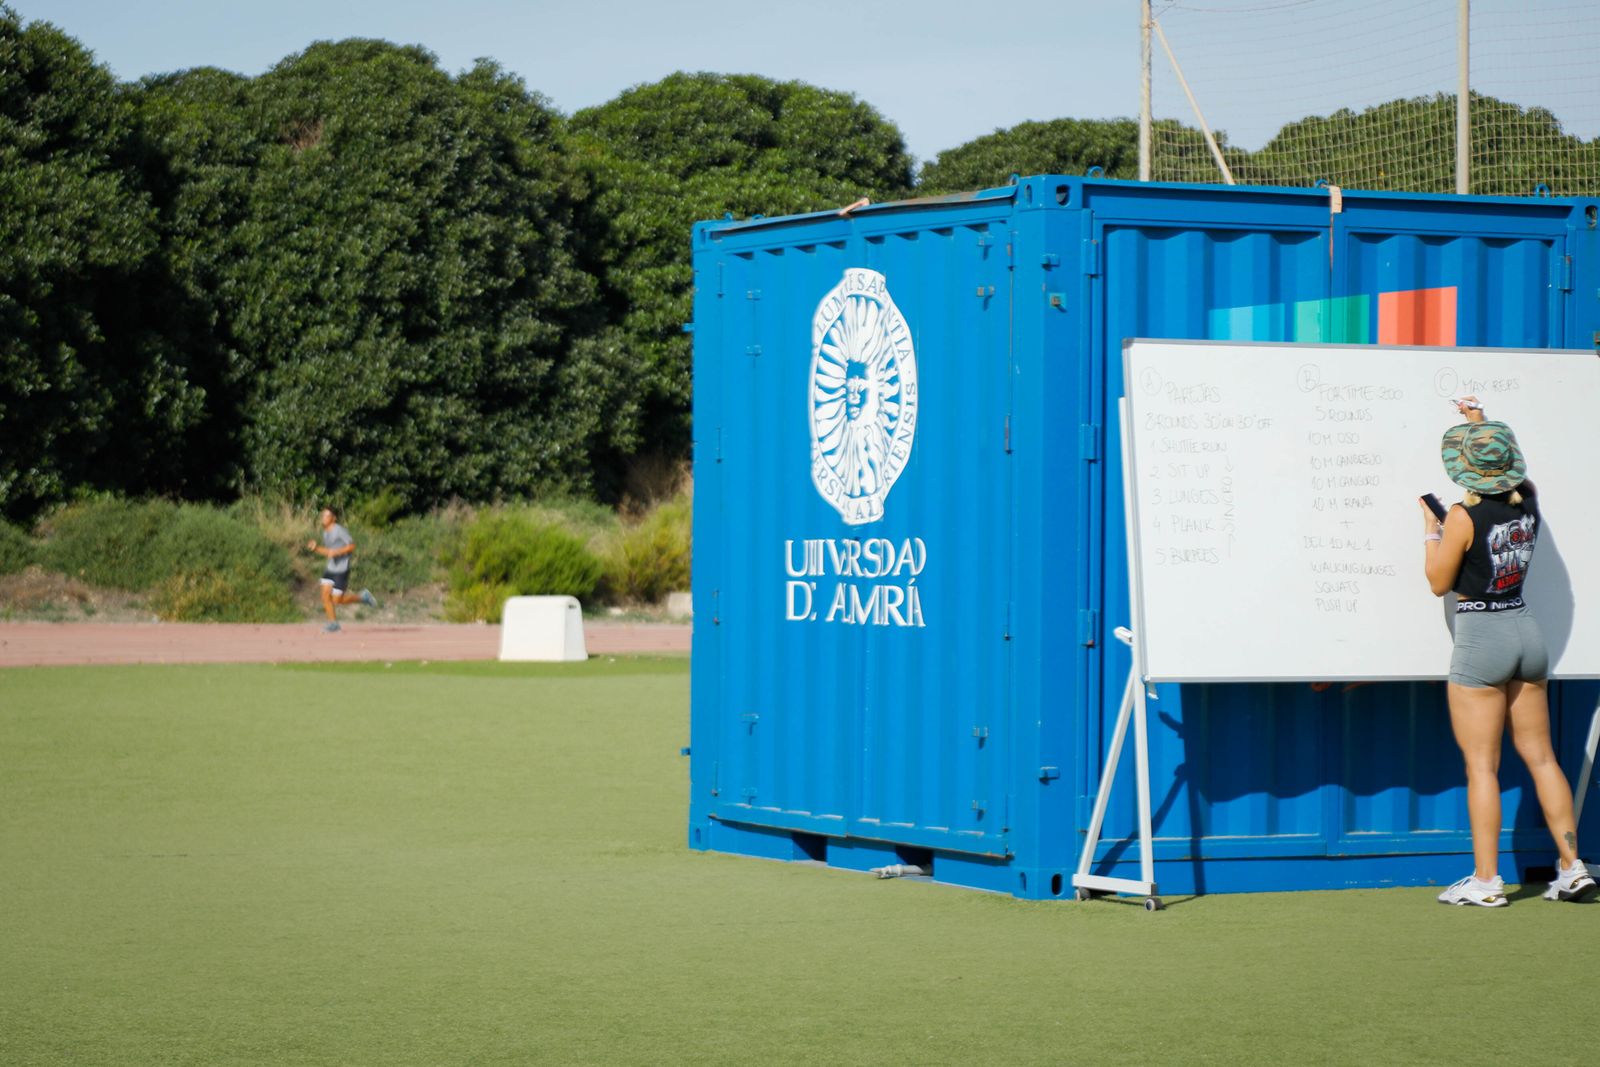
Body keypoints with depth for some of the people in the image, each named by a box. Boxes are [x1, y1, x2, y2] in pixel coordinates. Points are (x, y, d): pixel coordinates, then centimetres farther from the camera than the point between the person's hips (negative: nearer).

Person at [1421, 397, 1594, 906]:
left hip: (1481, 636, -6)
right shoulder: (1528, 501, 2)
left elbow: (1439, 583, -6)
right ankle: (1572, 868, 13)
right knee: (1540, 756, 12)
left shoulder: (1465, 516, -16)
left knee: (1482, 765, -2)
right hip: (1526, 630, 7)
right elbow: (1511, 475, 27)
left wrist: (1430, 532, 5)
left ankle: (1485, 879, -2)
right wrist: (1481, 424, 34)